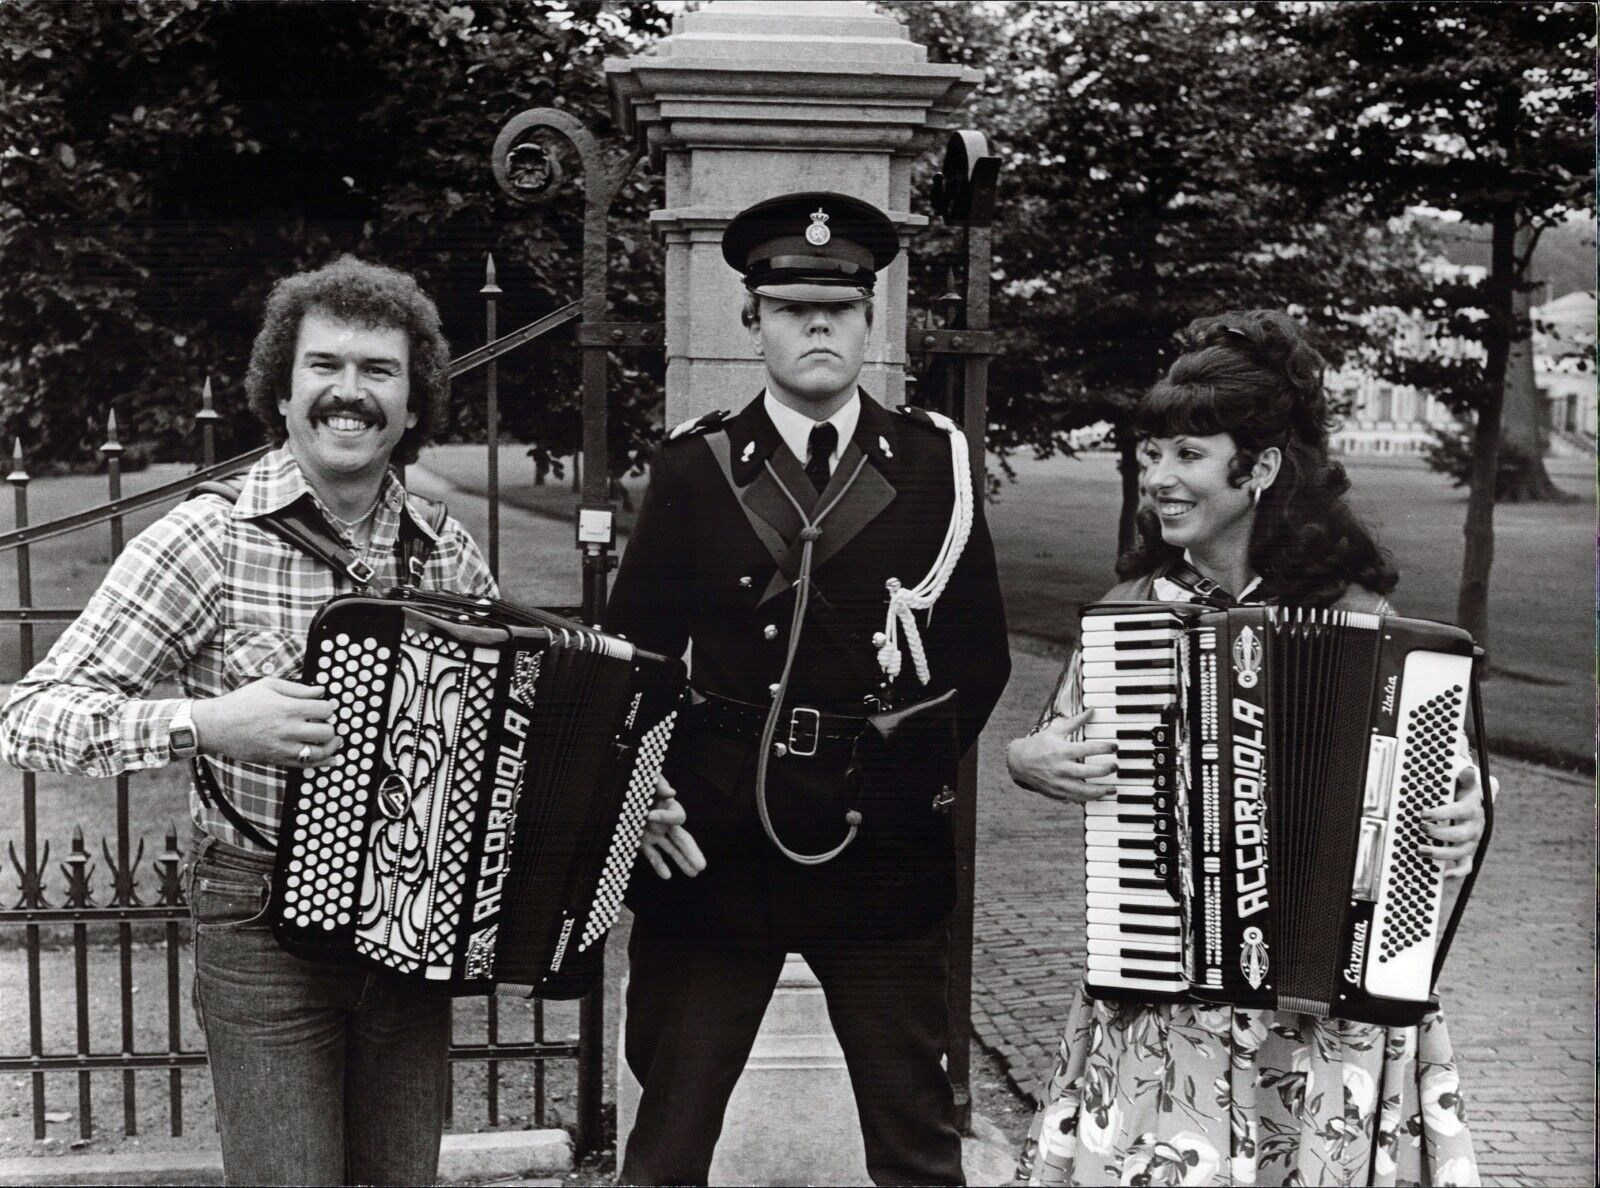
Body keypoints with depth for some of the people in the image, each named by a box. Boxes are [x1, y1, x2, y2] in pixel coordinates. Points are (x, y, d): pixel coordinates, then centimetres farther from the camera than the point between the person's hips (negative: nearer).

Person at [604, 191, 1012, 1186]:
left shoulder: (938, 462, 4)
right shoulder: (693, 467, 3)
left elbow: (982, 652, 7)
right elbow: (632, 653, 5)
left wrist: (920, 771, 1)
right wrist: (661, 801, -1)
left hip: (885, 846, 1)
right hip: (713, 844, 0)